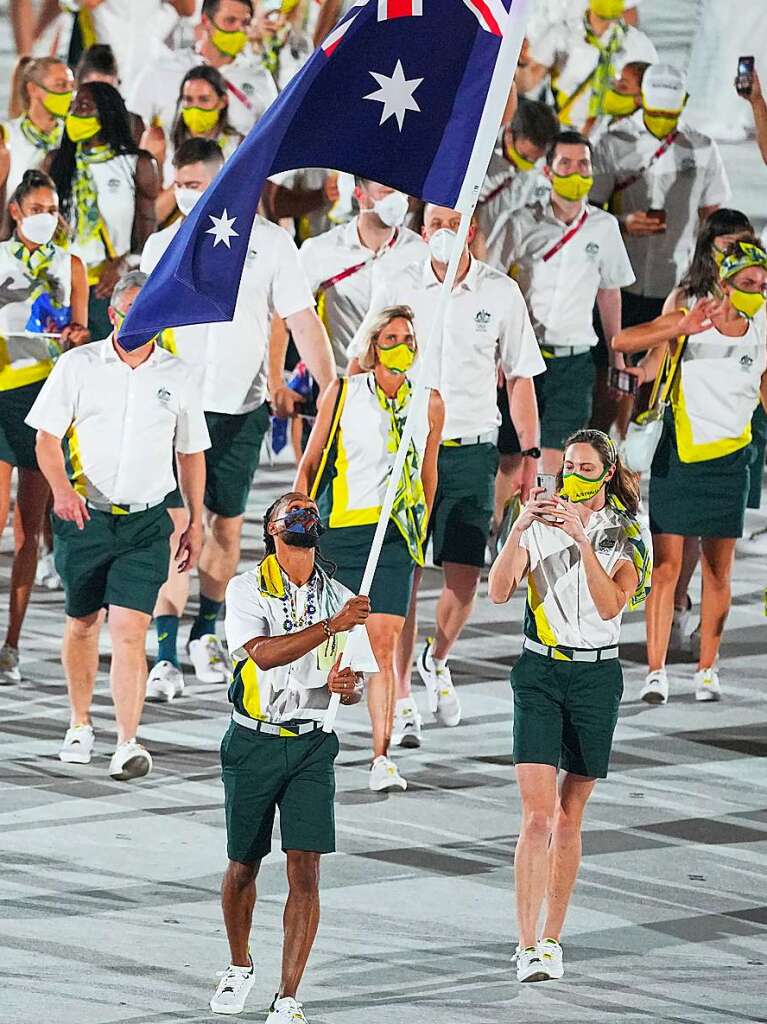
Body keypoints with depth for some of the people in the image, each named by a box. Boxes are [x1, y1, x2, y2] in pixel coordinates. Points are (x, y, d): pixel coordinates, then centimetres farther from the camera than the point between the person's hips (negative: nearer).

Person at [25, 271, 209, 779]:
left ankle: (128, 744, -17)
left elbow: (191, 453, 14)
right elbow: (47, 437, 0)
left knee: (130, 630, -12)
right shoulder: (78, 365, 1)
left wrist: (196, 522, 12)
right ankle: (80, 725, 32)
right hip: (84, 514, 1)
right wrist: (63, 489, -18)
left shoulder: (177, 377, 5)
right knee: (82, 623, 12)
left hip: (146, 521, -1)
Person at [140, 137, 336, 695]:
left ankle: (206, 633, 29)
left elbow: (303, 321, -1)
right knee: (180, 525, -10)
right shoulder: (163, 245, 4)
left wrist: (332, 393, -8)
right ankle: (167, 655, -10)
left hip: (241, 407, 0)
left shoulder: (268, 241, -1)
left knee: (228, 527, 9)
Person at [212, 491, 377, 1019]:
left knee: (306, 871, -9)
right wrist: (332, 626, -29)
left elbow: (356, 686, 12)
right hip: (254, 742, -1)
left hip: (313, 745, 1)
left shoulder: (341, 598, 8)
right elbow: (264, 654, -21)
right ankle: (240, 968, 35)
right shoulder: (248, 589, -3)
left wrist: (347, 686, -13)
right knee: (243, 866, 10)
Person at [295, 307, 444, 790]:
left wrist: (419, 539, 18)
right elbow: (310, 464, 7)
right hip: (334, 528, 0)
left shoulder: (429, 404, 4)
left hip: (393, 536, 0)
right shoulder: (342, 393, 0)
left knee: (385, 644, -9)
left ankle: (382, 757, -9)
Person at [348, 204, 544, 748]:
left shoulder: (501, 292, 2)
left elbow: (520, 377, 9)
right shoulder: (397, 289, 2)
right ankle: (401, 702, 3)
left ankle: (437, 661, 29)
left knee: (464, 577, -2)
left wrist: (530, 453, 4)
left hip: (471, 450, 1)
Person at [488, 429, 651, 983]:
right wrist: (519, 528, -21)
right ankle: (528, 946, -14)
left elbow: (610, 605, -15)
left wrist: (582, 539, -24)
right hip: (539, 672, -1)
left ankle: (552, 939, 16)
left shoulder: (627, 535, 1)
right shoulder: (540, 524, 2)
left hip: (597, 675, 1)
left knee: (570, 816, 6)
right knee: (538, 815, -12)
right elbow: (499, 592, -9)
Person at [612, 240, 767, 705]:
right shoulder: (686, 322, -6)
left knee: (718, 571, 7)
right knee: (667, 566, -6)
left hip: (727, 462, 3)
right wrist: (679, 330, -31)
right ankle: (656, 671, -3)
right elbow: (622, 341, -18)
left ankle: (708, 668, 18)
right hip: (677, 457, -3)